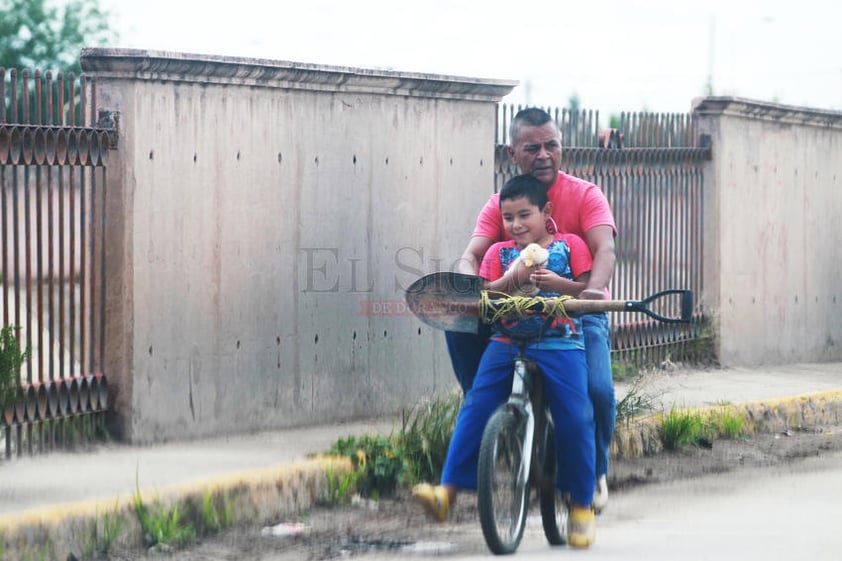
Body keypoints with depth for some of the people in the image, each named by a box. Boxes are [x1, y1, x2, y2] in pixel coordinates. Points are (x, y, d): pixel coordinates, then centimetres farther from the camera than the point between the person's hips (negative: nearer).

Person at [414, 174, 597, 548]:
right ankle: (447, 492, -16)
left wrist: (559, 283, -16)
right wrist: (512, 277, -15)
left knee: (574, 420, -13)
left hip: (560, 345, -2)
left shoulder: (570, 245, 10)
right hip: (506, 345, 2)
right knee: (475, 411, -15)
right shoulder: (499, 252, 16)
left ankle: (582, 507, 2)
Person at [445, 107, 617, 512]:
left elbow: (604, 249, -19)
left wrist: (594, 289, -42)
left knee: (597, 391, -27)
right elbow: (472, 256, -9)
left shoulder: (585, 195, -4)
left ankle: (594, 473, 2)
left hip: (577, 313, -3)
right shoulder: (499, 205, 3)